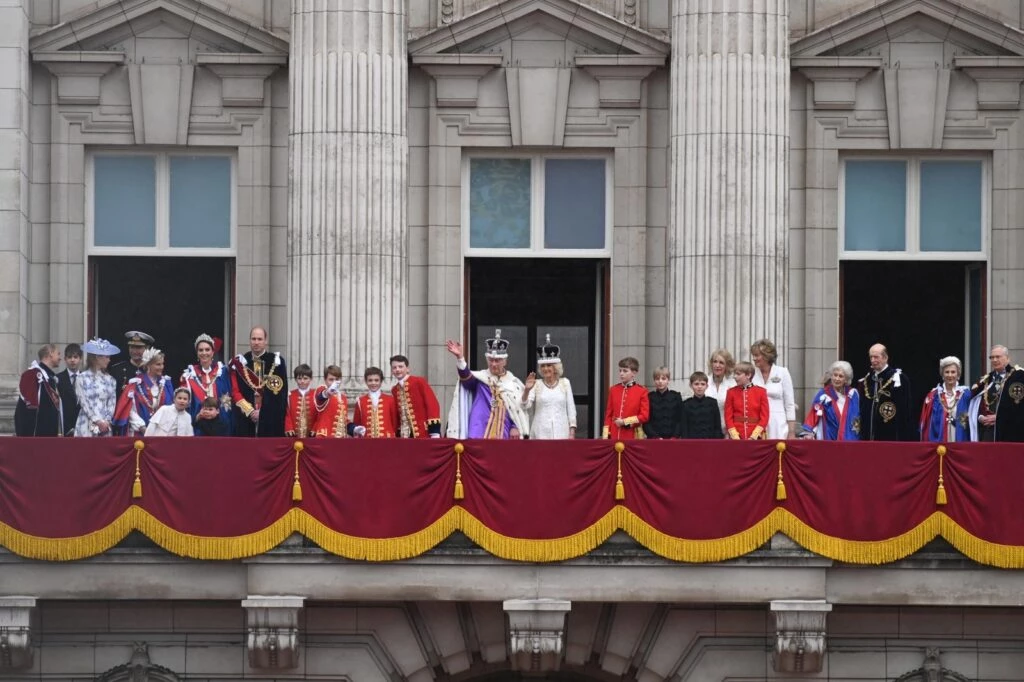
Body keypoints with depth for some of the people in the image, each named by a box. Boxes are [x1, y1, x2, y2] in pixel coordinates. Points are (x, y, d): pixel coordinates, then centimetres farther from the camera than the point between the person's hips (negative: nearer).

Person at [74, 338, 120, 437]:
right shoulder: (83, 378, 1)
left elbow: (112, 403, 8)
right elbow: (84, 403, -5)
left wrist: (106, 422, -6)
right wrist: (98, 421, -12)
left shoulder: (109, 379, 12)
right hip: (87, 426, -3)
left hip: (105, 425, 3)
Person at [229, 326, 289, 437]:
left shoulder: (277, 362, 3)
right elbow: (235, 391, 3)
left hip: (271, 420, -1)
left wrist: (263, 411, -8)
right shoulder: (240, 362, 7)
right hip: (245, 419, 1)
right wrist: (250, 411, -9)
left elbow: (281, 392, -1)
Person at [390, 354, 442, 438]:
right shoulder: (394, 390, 14)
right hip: (404, 436, 6)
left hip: (424, 434, -6)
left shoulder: (419, 382, -5)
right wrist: (398, 434, 14)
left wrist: (435, 431, -17)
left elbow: (432, 405, -11)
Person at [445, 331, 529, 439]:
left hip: (504, 434, 2)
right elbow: (465, 375, -16)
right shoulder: (479, 378, 5)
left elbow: (519, 409, 11)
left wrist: (515, 427, -4)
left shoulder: (514, 383, 10)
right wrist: (460, 357, -34)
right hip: (480, 434, -2)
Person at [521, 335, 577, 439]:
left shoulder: (565, 383, 9)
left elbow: (571, 408, 10)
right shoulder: (536, 385, 5)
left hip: (561, 434, 1)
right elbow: (525, 407, -4)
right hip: (540, 435, -1)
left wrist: (572, 432, 3)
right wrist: (526, 390, -21)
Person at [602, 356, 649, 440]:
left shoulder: (642, 391, -1)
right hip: (614, 436, 3)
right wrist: (605, 436, 4)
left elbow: (644, 416, -4)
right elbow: (608, 414, 12)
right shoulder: (613, 390, 10)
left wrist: (625, 422, -12)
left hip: (633, 437, -3)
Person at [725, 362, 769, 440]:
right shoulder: (731, 392, 5)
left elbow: (765, 416, 0)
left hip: (755, 438, -1)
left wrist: (754, 435, -10)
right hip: (737, 438, 1)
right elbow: (728, 417, 3)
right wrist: (735, 436, -9)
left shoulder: (761, 391, 2)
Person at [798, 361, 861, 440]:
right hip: (829, 441, -2)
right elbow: (814, 416, -10)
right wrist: (808, 433, -22)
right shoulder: (823, 395, -1)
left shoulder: (853, 394, 8)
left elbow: (859, 419, 15)